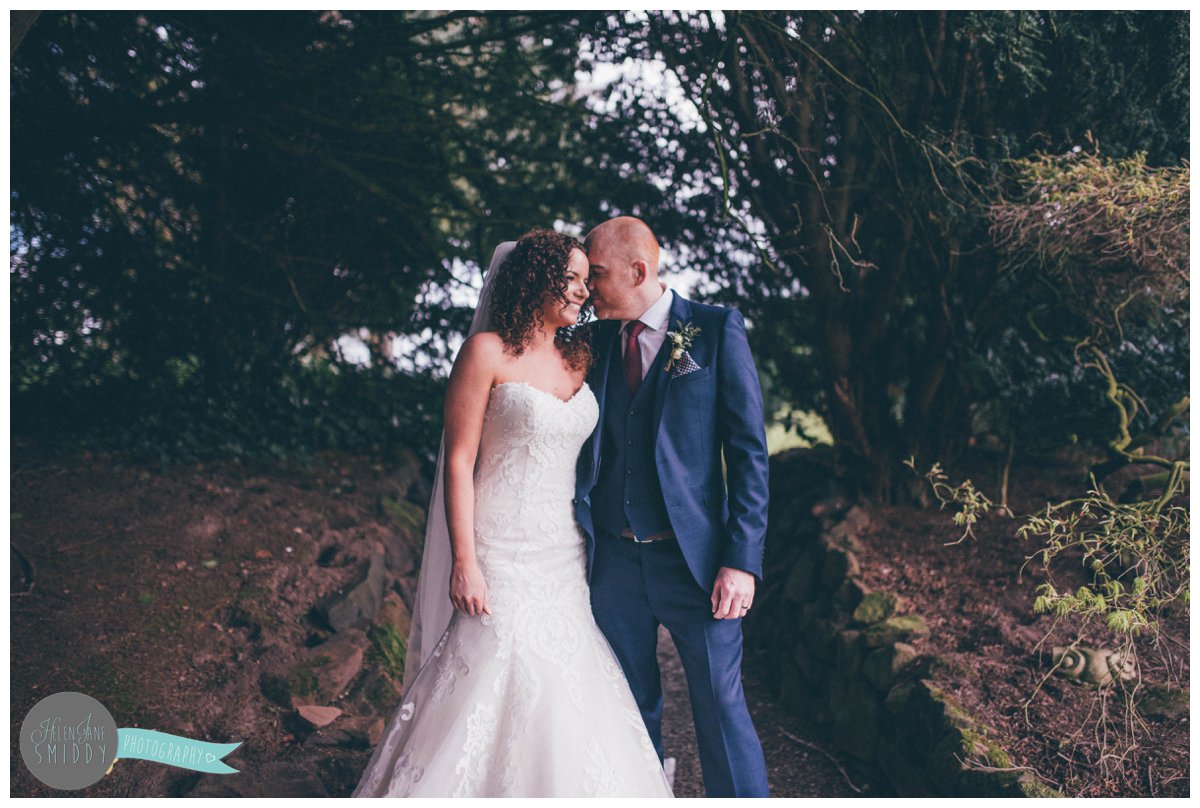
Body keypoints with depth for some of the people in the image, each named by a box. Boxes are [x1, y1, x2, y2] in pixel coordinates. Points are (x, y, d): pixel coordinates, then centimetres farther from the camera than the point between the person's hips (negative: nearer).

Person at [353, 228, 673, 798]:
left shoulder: (579, 357, 11)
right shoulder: (488, 351, -7)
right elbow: (458, 461, -9)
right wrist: (464, 562, -14)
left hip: (566, 556, 6)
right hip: (504, 554, -6)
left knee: (564, 699, 8)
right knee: (494, 682, -3)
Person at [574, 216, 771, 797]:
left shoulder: (717, 330, -3)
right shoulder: (593, 342, 8)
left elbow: (748, 450, -6)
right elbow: (582, 449, 7)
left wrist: (742, 559, -13)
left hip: (694, 559, -4)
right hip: (613, 562, 4)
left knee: (721, 710, 1)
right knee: (631, 715, 14)